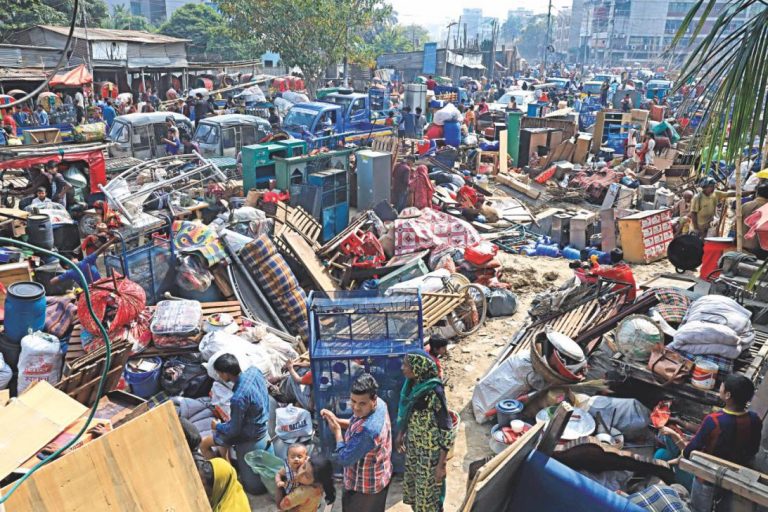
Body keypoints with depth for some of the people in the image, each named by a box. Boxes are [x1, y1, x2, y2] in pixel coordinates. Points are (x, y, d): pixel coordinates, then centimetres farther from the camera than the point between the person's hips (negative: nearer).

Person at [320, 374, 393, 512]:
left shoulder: (367, 430, -42)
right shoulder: (379, 404, -13)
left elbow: (344, 459, -28)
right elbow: (355, 424, 6)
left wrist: (337, 430, -16)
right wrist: (336, 420, -9)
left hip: (364, 486, -8)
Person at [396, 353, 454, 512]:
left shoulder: (434, 392, -29)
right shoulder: (412, 385, -7)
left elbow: (447, 430, -23)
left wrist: (441, 464, -20)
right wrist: (401, 434, 20)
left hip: (430, 450, -7)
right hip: (413, 445, 7)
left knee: (427, 493, 12)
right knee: (412, 487, 24)